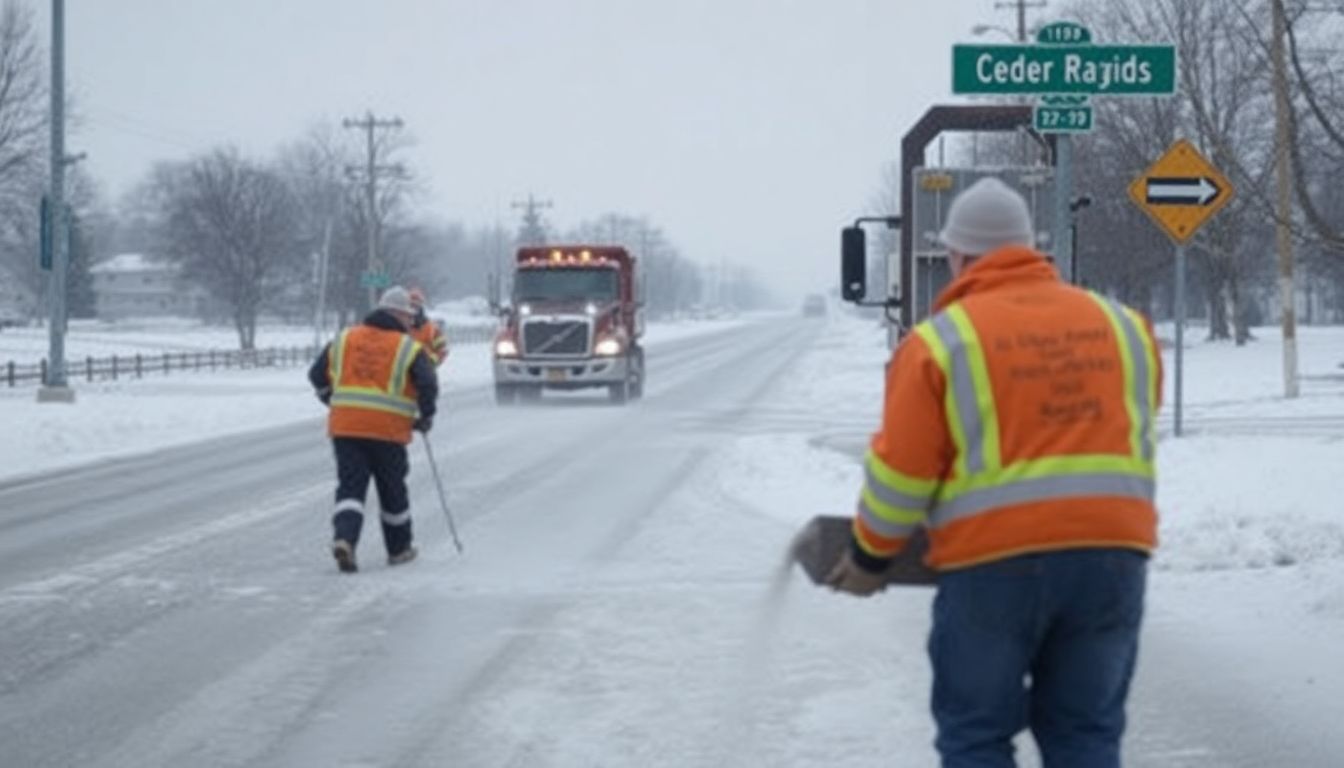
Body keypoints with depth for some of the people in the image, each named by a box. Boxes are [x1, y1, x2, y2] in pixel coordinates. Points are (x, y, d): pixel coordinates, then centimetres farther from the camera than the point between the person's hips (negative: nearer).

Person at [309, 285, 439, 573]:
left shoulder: (345, 339, 10)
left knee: (350, 486, 2)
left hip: (344, 427, 2)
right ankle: (399, 549, 28)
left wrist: (335, 403, 28)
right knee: (392, 490, 15)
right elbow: (428, 385, -10)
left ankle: (344, 537, -22)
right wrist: (426, 418, 6)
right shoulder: (408, 347, -1)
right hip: (388, 431, -2)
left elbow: (317, 374, 14)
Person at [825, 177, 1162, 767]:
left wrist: (870, 556, 12)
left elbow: (901, 471, -3)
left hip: (995, 563, -4)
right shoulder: (1121, 324, 11)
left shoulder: (940, 341, -3)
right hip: (1113, 554, 4)